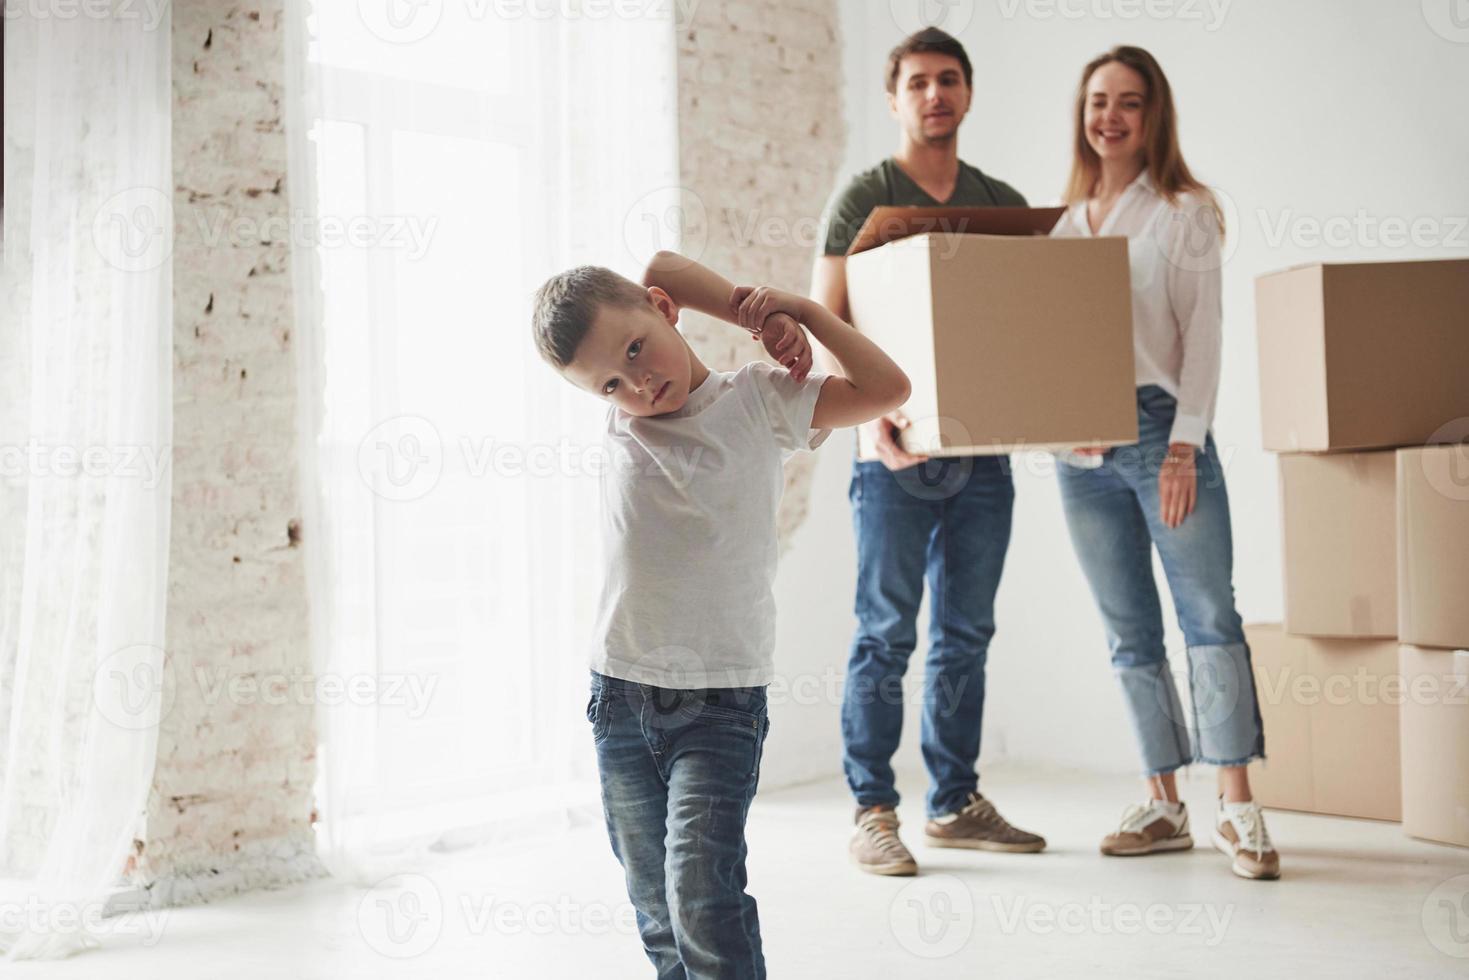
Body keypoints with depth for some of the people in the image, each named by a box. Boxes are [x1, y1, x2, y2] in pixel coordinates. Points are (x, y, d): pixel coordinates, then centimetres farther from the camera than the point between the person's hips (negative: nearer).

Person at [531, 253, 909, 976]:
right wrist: (753, 315, 3)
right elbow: (662, 263, 8)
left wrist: (798, 310, -6)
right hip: (620, 695, 4)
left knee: (703, 890, -14)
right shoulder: (621, 413, 4)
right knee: (656, 909, 11)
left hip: (721, 702, -4)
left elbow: (887, 389, -7)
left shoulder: (759, 400, -2)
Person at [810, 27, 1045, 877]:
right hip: (897, 454, -4)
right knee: (888, 633, -2)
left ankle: (956, 803, 19)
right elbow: (826, 323, -6)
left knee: (966, 633, 9)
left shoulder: (1004, 203, 14)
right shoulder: (863, 198, 1)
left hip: (983, 449, 5)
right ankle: (873, 812, 5)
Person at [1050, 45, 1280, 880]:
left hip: (1160, 429, -4)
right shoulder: (1065, 222, 15)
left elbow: (1202, 335, -5)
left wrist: (1184, 443, -13)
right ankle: (1165, 804, 16)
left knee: (1210, 616, -8)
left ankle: (1237, 805, -4)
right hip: (1080, 447, 5)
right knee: (1130, 634, 8)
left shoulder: (1184, 213, 2)